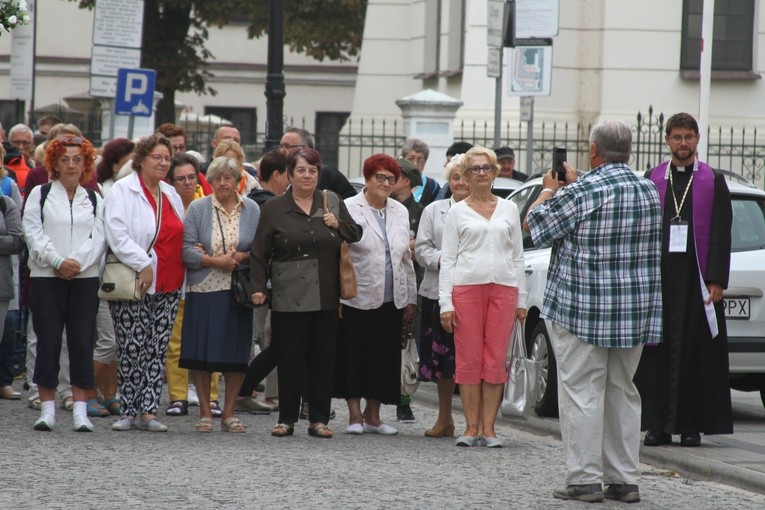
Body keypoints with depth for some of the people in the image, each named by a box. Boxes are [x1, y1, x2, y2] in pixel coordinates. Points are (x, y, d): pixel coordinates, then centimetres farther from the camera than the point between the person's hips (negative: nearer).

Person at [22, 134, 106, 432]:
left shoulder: (94, 200, 12)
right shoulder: (40, 195, 8)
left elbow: (98, 239, 3)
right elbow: (33, 234, -2)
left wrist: (76, 263, -13)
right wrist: (58, 262, -14)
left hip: (85, 278, 1)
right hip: (46, 278, -1)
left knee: (82, 343, -4)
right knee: (48, 341, -3)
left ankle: (80, 409, -3)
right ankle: (47, 407, 3)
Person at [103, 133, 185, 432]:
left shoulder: (170, 194, 17)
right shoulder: (122, 191, -4)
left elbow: (179, 237, 26)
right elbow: (117, 235, -14)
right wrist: (143, 265, -17)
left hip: (168, 285, 6)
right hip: (133, 284, -6)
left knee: (157, 349, 3)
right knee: (132, 348, -6)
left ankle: (147, 411, 5)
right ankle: (129, 411, 1)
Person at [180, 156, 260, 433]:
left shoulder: (252, 210, 8)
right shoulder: (197, 209, 3)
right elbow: (187, 250, -4)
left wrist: (242, 257, -11)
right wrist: (215, 261, -16)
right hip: (204, 290, -1)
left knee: (236, 353, 2)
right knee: (202, 352, -1)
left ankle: (229, 412, 13)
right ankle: (205, 412, 9)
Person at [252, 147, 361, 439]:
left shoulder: (332, 202, 10)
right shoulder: (274, 208, 3)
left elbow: (356, 235, 16)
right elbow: (259, 253, 4)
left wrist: (338, 225, -3)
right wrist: (258, 287, -5)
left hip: (326, 297, 2)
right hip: (288, 296, -2)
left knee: (323, 359, 4)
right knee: (289, 359, -1)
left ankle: (319, 419, 10)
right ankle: (286, 419, 7)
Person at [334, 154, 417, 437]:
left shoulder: (400, 212, 14)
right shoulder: (349, 209, -3)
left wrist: (411, 297, 17)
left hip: (391, 301, 5)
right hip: (358, 297, -5)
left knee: (385, 358, 7)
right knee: (355, 357, -2)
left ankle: (373, 415, 16)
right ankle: (355, 415, 7)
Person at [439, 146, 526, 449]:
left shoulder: (509, 210, 14)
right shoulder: (457, 212, 8)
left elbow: (518, 256, 15)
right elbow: (447, 259, 5)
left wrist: (521, 299, 9)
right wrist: (445, 302, -4)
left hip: (503, 288, 2)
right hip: (467, 286, -1)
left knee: (496, 361, -1)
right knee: (469, 359, -3)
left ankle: (489, 428, 3)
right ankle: (471, 428, 3)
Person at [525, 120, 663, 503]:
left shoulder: (582, 193, -15)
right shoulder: (649, 192, 7)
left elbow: (534, 225, -4)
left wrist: (549, 189, 12)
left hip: (584, 312, -6)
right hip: (635, 313, 6)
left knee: (581, 393, -2)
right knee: (622, 393, 13)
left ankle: (584, 478, -4)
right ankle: (624, 479, 13)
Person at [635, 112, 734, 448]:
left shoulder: (713, 182, 5)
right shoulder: (653, 180, 10)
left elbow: (720, 235, 0)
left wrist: (716, 280, -9)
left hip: (696, 278, -2)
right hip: (659, 276, 2)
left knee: (696, 350, -2)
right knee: (657, 351, 0)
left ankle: (691, 425, 2)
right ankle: (658, 424, 4)